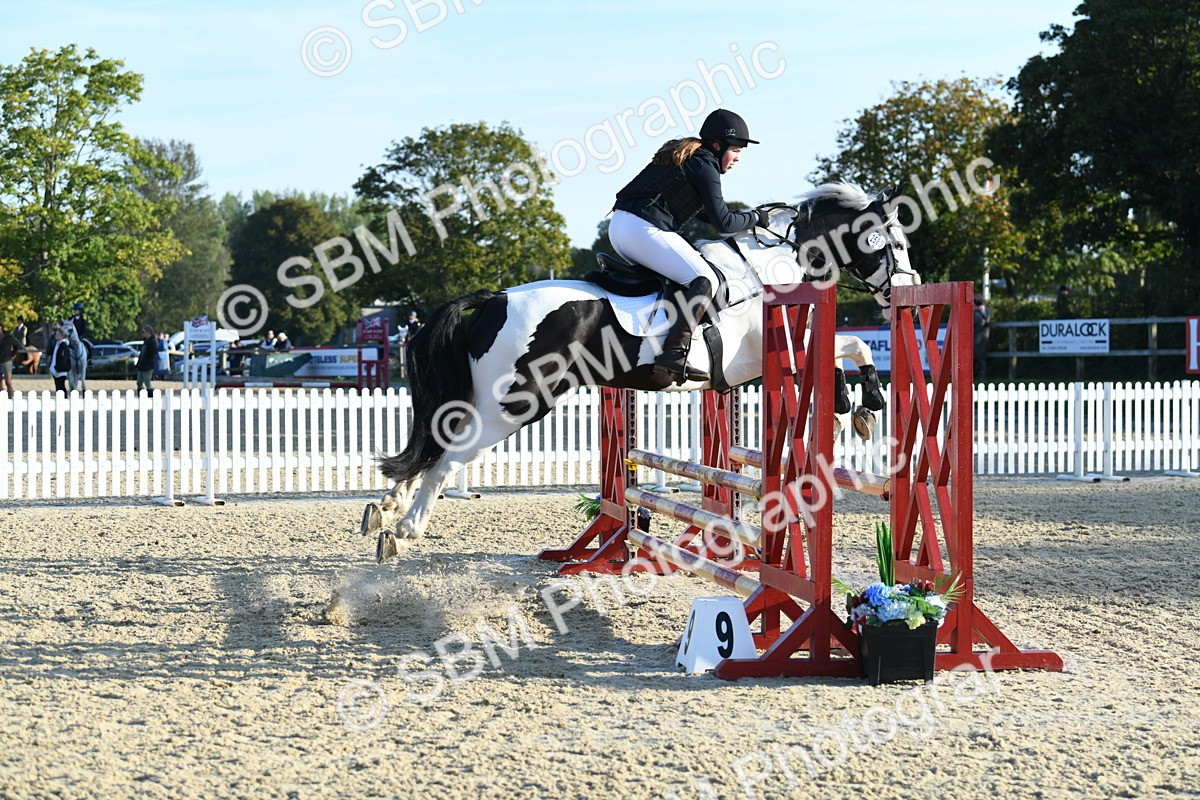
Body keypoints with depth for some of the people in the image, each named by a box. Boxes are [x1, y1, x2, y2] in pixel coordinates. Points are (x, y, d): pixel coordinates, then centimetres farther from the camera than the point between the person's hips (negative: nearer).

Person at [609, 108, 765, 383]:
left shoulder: (684, 155, 25)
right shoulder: (705, 166, -4)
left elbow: (704, 211, 31)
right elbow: (722, 223, -5)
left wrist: (745, 217, 23)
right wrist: (755, 218, 10)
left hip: (618, 226, 10)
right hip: (645, 230, -10)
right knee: (702, 280, -10)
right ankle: (673, 354, -25)